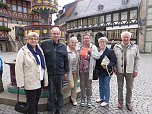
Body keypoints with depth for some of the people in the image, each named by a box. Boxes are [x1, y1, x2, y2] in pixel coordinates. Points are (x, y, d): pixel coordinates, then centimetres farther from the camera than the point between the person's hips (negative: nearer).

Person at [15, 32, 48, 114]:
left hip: (40, 80, 6)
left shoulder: (39, 50, 9)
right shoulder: (23, 51, -9)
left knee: (36, 101, 21)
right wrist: (21, 83, -14)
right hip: (30, 82, -5)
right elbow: (18, 68, -12)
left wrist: (45, 79, 8)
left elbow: (43, 65, 10)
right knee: (31, 103, 9)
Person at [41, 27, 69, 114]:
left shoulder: (63, 46, 7)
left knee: (59, 92, 14)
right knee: (51, 92, 12)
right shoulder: (45, 44, 0)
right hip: (49, 73, -1)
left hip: (60, 73, 2)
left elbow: (66, 61, 9)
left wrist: (66, 72, 6)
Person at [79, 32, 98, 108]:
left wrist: (91, 52, -19)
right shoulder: (80, 47, 7)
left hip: (89, 69, -2)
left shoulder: (93, 47, -1)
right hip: (81, 69, 3)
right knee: (82, 85, 12)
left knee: (88, 85, 8)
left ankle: (89, 99, 25)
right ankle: (82, 99, 28)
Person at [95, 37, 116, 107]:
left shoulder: (110, 51, -11)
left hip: (107, 72, -6)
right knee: (101, 86, 19)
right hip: (100, 72, 7)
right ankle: (102, 98, 38)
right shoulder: (98, 51, 7)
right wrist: (96, 69, 4)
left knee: (106, 87, 5)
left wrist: (107, 66, -29)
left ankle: (106, 101, 21)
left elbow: (114, 61, -16)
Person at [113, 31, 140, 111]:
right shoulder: (116, 47, 1)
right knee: (120, 87, 13)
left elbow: (137, 59, 2)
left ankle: (128, 103, 30)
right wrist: (115, 69, -3)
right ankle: (120, 102, 29)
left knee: (129, 88, 11)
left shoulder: (135, 47, 1)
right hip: (120, 70, 0)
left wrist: (136, 70, -2)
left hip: (130, 71, 0)